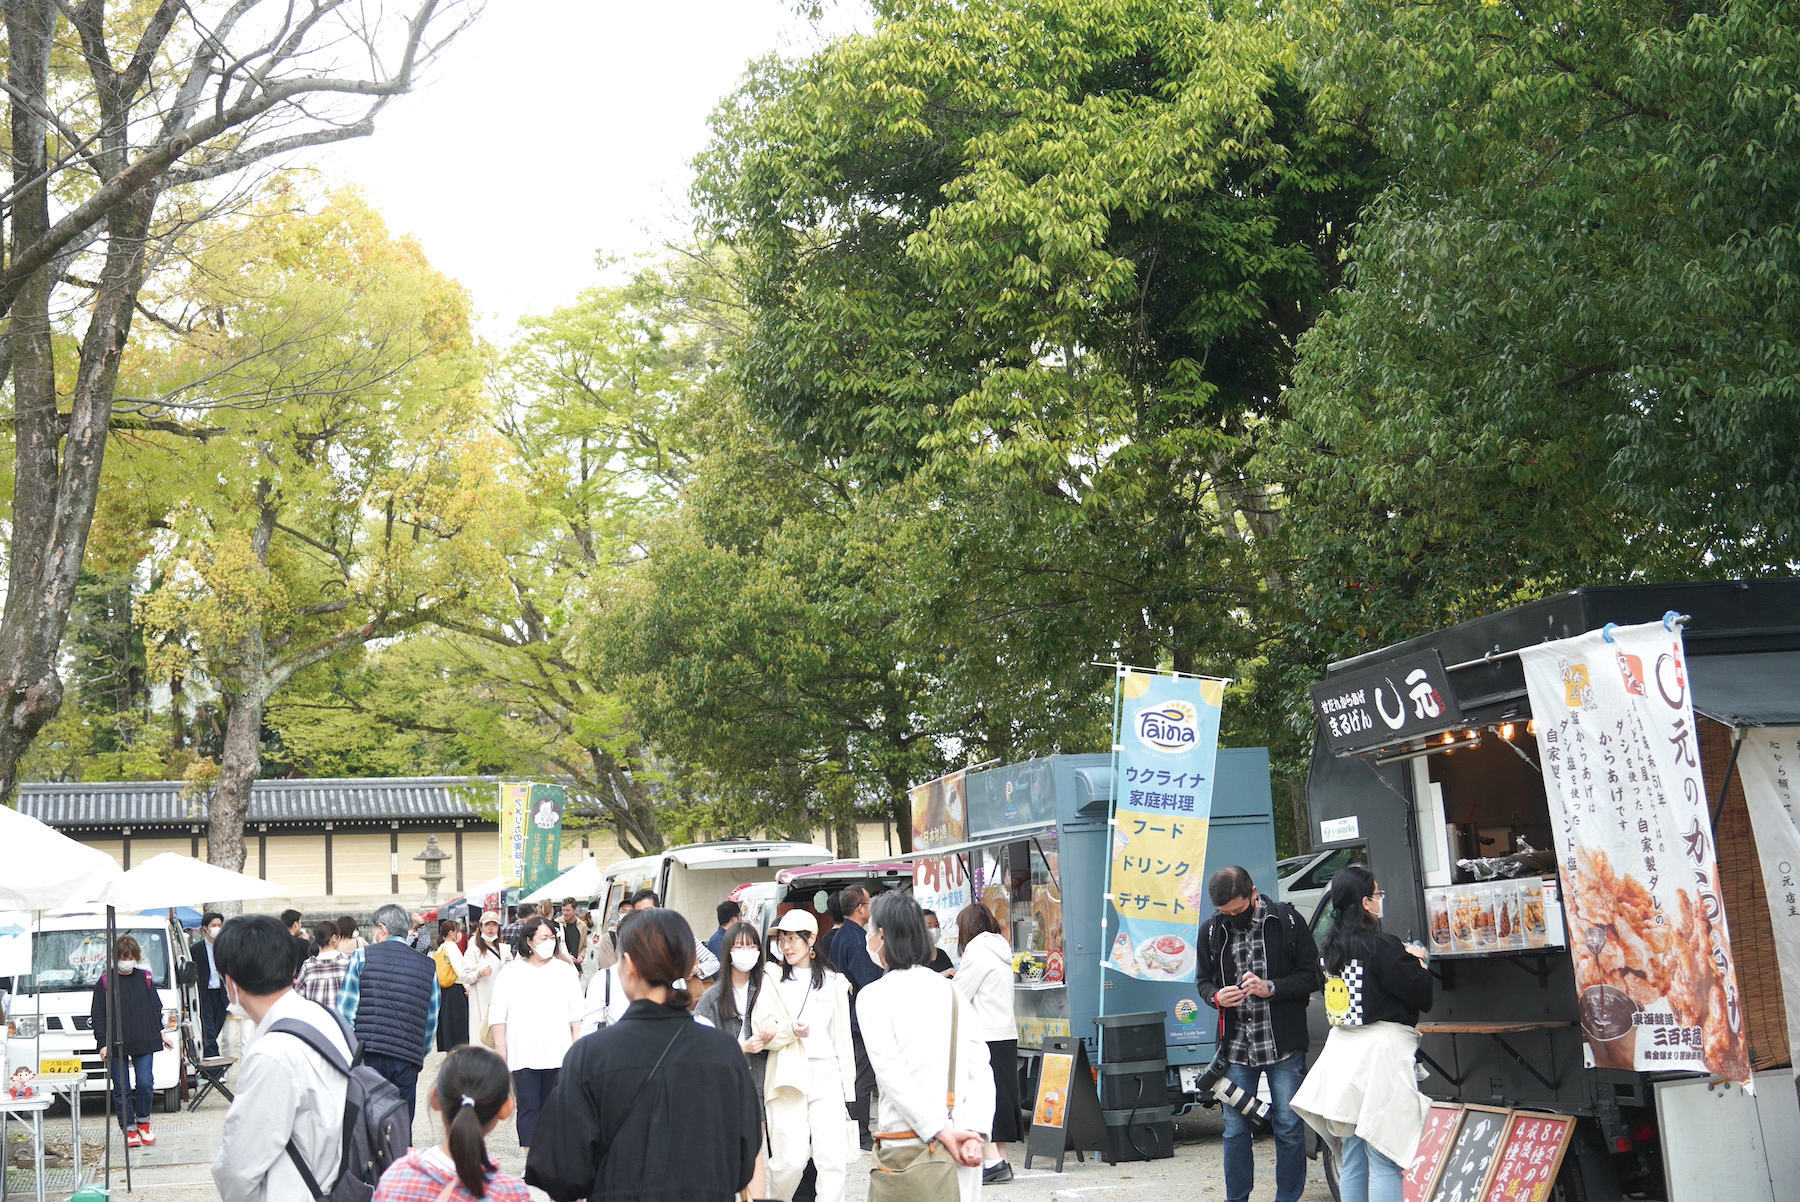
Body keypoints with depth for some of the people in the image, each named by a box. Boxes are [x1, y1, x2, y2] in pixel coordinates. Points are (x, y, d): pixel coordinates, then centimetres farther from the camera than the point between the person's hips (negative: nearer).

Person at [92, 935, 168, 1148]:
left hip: (143, 1042, 2)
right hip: (117, 1045, -2)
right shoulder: (105, 982, -1)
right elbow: (98, 1015, -1)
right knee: (122, 1088, 1)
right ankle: (129, 1130, 10)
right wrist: (103, 1043, -6)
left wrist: (160, 1032, 13)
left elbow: (156, 1007, 17)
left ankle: (143, 1123, 15)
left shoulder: (145, 979, 7)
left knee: (144, 1083, -4)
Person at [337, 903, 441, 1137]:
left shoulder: (362, 958, 4)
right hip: (408, 1060, 3)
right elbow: (432, 1023, 15)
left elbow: (345, 1012, 1)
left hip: (367, 1056, -2)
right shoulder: (428, 967, 13)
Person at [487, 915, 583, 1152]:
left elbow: (576, 1012, 11)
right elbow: (497, 1014, 4)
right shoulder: (512, 971, 4)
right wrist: (500, 1049, -2)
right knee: (528, 1108, -5)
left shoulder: (565, 970, 10)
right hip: (523, 1052, -2)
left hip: (557, 1052, 2)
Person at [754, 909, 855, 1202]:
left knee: (834, 1156, -8)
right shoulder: (773, 979, 8)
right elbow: (762, 1029, 1)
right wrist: (790, 1029, -19)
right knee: (792, 1158, -7)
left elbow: (842, 1035, 14)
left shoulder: (833, 981, 13)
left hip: (826, 1072, 2)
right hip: (787, 1075, -2)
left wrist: (848, 1087, 11)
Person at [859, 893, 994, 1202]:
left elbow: (893, 1076, -13)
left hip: (908, 1142, -5)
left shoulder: (873, 997, -4)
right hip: (963, 1141, 5)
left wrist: (941, 1130, -13)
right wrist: (975, 1132, -5)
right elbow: (980, 1067, 2)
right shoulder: (950, 990, 10)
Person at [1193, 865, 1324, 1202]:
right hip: (1236, 1046, 3)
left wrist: (1270, 988, -17)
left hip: (1283, 1045, -2)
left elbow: (1312, 976, -4)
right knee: (1235, 1130, 7)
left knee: (1289, 1127, 3)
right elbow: (1203, 980, 14)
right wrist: (1216, 996, -9)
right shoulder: (1211, 930, 4)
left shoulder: (1287, 921, -5)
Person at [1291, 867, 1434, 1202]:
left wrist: (1404, 958, 13)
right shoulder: (1381, 947, -15)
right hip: (1381, 1052, -8)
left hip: (1343, 1050, 8)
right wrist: (1418, 961, 6)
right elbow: (1423, 997, -11)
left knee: (1352, 1165, 12)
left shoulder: (1331, 948, 9)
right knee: (1385, 1163, -5)